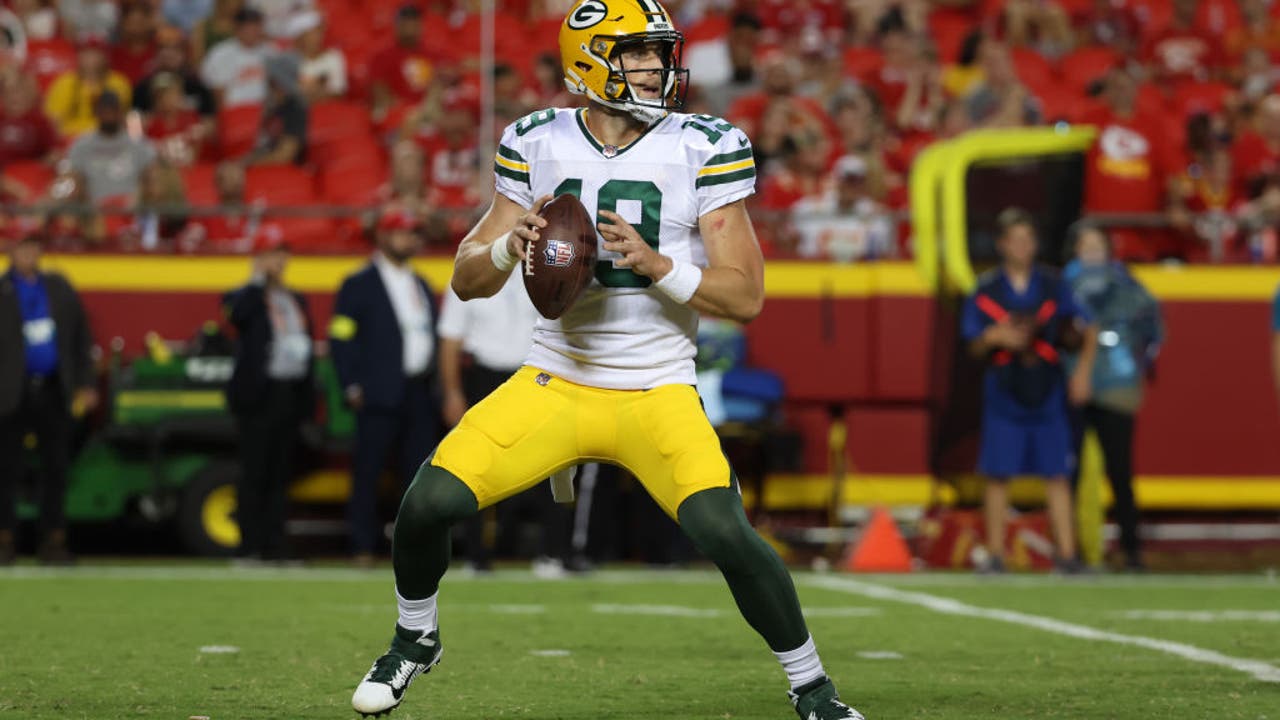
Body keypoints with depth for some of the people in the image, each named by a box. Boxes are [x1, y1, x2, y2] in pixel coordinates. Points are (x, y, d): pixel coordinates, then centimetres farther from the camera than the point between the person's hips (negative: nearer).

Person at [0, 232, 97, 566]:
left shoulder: (59, 288, 11)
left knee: (55, 467, 5)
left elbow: (81, 337, 14)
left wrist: (85, 384, 8)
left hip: (53, 390, 3)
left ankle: (53, 540, 11)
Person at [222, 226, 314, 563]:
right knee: (254, 474, -5)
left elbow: (306, 345, 18)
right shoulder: (248, 295, 0)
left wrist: (309, 394, 11)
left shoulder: (297, 300, 19)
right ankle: (250, 546, -3)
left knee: (280, 475, 8)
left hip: (291, 393, 6)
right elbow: (238, 314, -24)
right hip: (260, 395, -6)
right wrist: (258, 279, -17)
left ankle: (275, 546, 11)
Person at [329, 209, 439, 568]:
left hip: (420, 391, 6)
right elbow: (341, 337, -5)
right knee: (368, 471, -6)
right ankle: (363, 547, -4)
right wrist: (352, 387, -12)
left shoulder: (421, 285, 20)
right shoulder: (360, 284, 0)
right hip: (380, 393, -6)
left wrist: (435, 385, 12)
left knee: (420, 471, 4)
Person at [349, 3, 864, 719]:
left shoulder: (703, 149, -6)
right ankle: (416, 640, 20)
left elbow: (746, 296, -9)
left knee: (726, 533, -23)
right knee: (429, 502, -11)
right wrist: (510, 247, -17)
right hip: (555, 383, 2)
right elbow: (466, 281, 5)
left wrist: (655, 264, -24)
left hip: (658, 392, -2)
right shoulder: (538, 143, 1)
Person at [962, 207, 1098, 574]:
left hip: (1047, 391, 0)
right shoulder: (987, 289, 3)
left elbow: (1088, 330, 6)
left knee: (1057, 475, -1)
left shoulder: (1053, 286, 4)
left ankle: (1066, 554, 0)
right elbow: (974, 345, 5)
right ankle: (995, 554, 7)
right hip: (1004, 393, 0)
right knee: (998, 475, 0)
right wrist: (994, 337, -16)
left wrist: (1083, 369, -6)